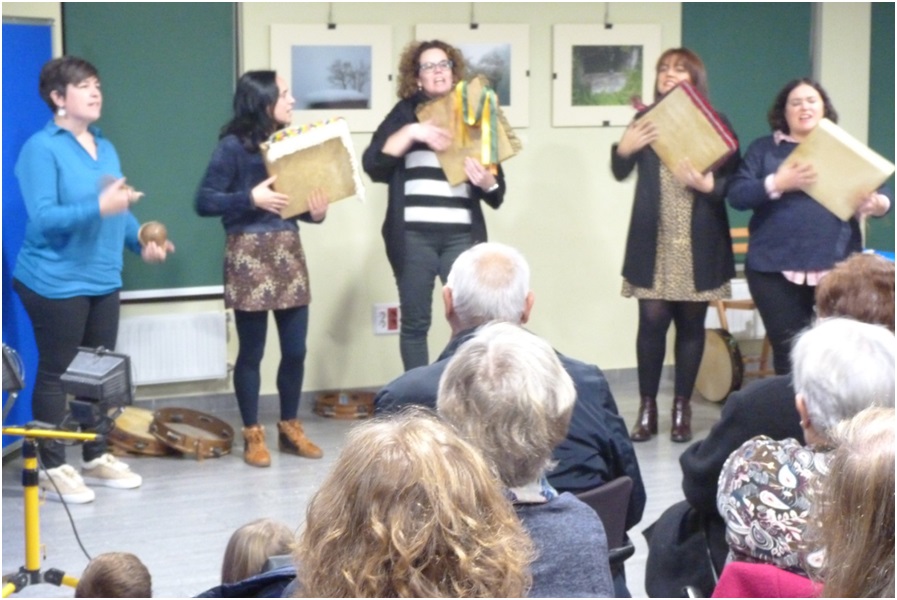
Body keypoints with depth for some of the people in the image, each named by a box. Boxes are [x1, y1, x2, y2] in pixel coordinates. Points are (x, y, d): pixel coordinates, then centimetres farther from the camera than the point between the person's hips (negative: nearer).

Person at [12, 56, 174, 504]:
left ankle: (96, 458, 26)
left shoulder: (105, 148, 13)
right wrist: (99, 207, -30)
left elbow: (120, 206, 18)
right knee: (56, 375, 0)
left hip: (103, 281, 8)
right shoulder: (41, 148, -12)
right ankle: (53, 469, 8)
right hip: (56, 283, -8)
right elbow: (43, 218, -20)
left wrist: (142, 242, 0)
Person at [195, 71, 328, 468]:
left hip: (289, 252, 6)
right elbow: (204, 202, -12)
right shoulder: (233, 146, -8)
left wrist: (316, 212, -6)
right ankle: (253, 435, 13)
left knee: (295, 348, 7)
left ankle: (290, 428, 21)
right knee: (252, 351, 2)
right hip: (250, 255, -5)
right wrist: (250, 198, -22)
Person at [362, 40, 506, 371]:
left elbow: (497, 193, 12)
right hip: (414, 234, -1)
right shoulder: (406, 112, 9)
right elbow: (372, 163, -6)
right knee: (415, 322, 2)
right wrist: (411, 132, -14)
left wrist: (487, 182, -10)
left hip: (461, 234, 1)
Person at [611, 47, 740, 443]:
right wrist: (624, 148, -11)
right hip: (654, 240, 1)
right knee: (652, 319, -5)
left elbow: (734, 182, 0)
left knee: (691, 323, 4)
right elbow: (621, 173, 8)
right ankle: (647, 408, 5)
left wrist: (709, 184, -20)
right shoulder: (645, 120, 9)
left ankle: (682, 408, 13)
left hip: (699, 243, -1)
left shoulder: (714, 124, 3)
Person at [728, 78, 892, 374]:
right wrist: (777, 184, -16)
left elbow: (880, 195, 11)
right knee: (788, 350, 0)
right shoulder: (764, 149, 11)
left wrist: (877, 204, -13)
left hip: (837, 268, 1)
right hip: (776, 268, -1)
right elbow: (737, 195, 0)